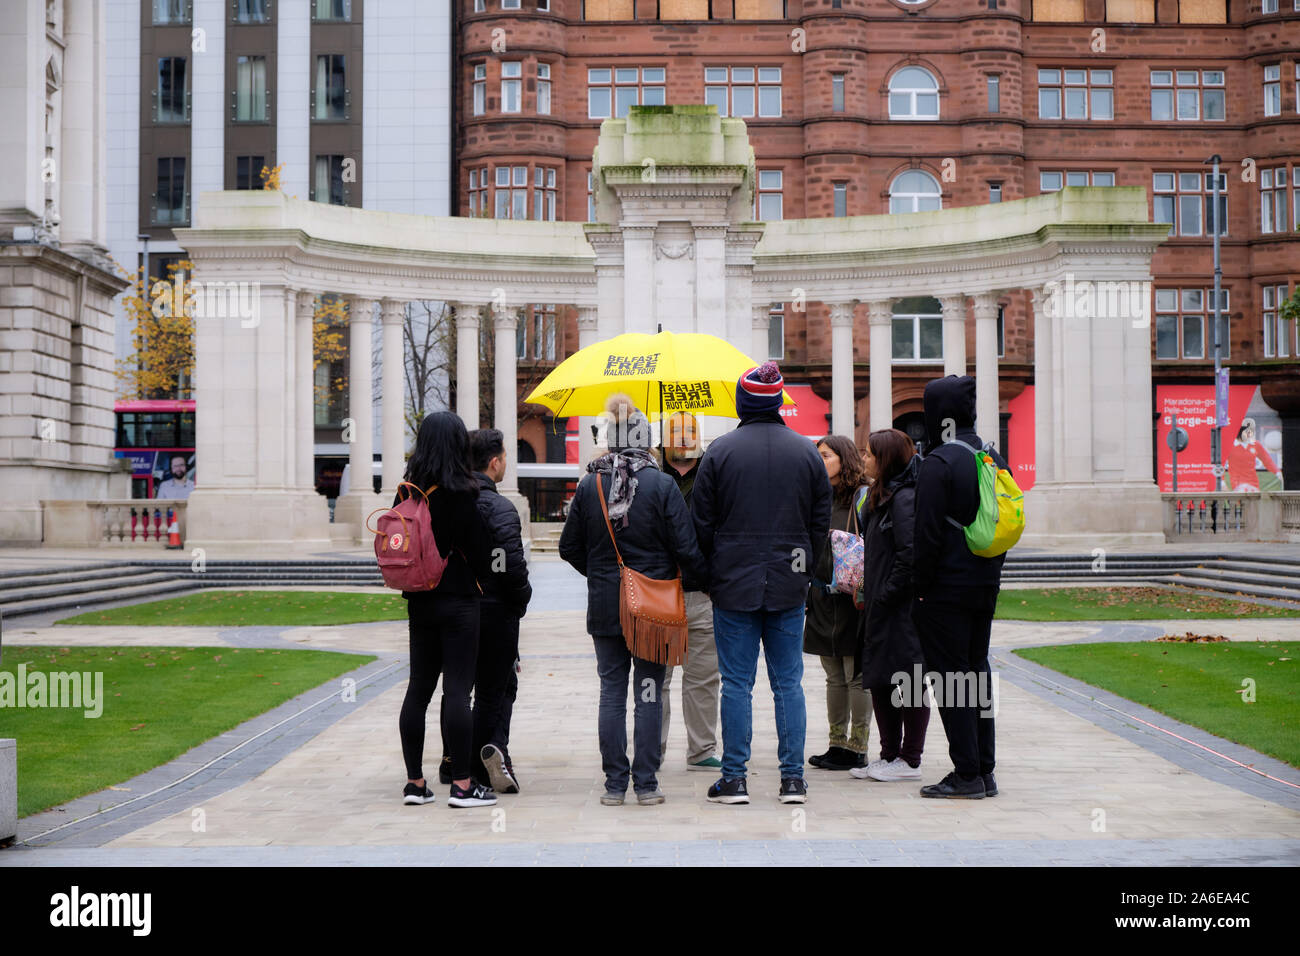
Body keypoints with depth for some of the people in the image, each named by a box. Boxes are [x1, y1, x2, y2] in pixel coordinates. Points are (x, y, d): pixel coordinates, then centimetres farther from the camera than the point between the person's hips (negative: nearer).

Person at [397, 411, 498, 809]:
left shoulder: (407, 492, 4)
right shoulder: (461, 494, -12)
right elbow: (479, 551, -9)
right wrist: (485, 582, 8)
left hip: (419, 601, 6)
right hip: (458, 601, -6)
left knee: (418, 688, 10)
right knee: (457, 689, -4)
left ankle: (415, 781, 14)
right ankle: (462, 784, -2)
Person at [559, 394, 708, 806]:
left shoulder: (589, 485, -1)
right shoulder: (662, 485, -10)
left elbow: (569, 547, 6)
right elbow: (686, 548, -10)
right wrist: (713, 583, 6)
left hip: (605, 606, 2)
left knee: (612, 691, 8)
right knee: (649, 694, 4)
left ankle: (614, 783, 9)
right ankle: (646, 783, 6)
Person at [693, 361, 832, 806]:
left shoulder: (720, 450, -5)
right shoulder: (807, 452, 4)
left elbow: (702, 522, -2)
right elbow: (821, 522, 8)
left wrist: (709, 574, 10)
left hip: (734, 584, -2)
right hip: (788, 586, 2)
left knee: (737, 682, 2)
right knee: (788, 682, 7)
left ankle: (734, 777, 4)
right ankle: (793, 778, 7)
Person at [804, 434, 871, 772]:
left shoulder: (862, 497, -6)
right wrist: (806, 591, 16)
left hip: (852, 599, -7)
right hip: (821, 599, 7)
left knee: (856, 675, -2)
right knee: (834, 676, 12)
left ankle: (858, 747, 4)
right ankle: (838, 744, 18)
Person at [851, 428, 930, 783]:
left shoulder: (905, 498, -15)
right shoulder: (881, 495, 16)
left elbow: (910, 555, -22)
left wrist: (885, 595, -17)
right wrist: (868, 594, 13)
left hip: (902, 608, -10)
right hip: (881, 608, 10)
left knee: (909, 684, -2)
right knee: (879, 681, 13)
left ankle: (910, 761, 5)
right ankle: (890, 755, 21)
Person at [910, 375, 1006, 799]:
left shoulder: (939, 462, -14)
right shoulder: (994, 460, 11)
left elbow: (928, 533, -17)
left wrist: (919, 589, -11)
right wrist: (990, 571, 19)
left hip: (946, 589, -8)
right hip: (985, 588, 8)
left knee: (949, 676, -2)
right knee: (977, 670, 14)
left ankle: (967, 775, -1)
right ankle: (984, 771, 17)